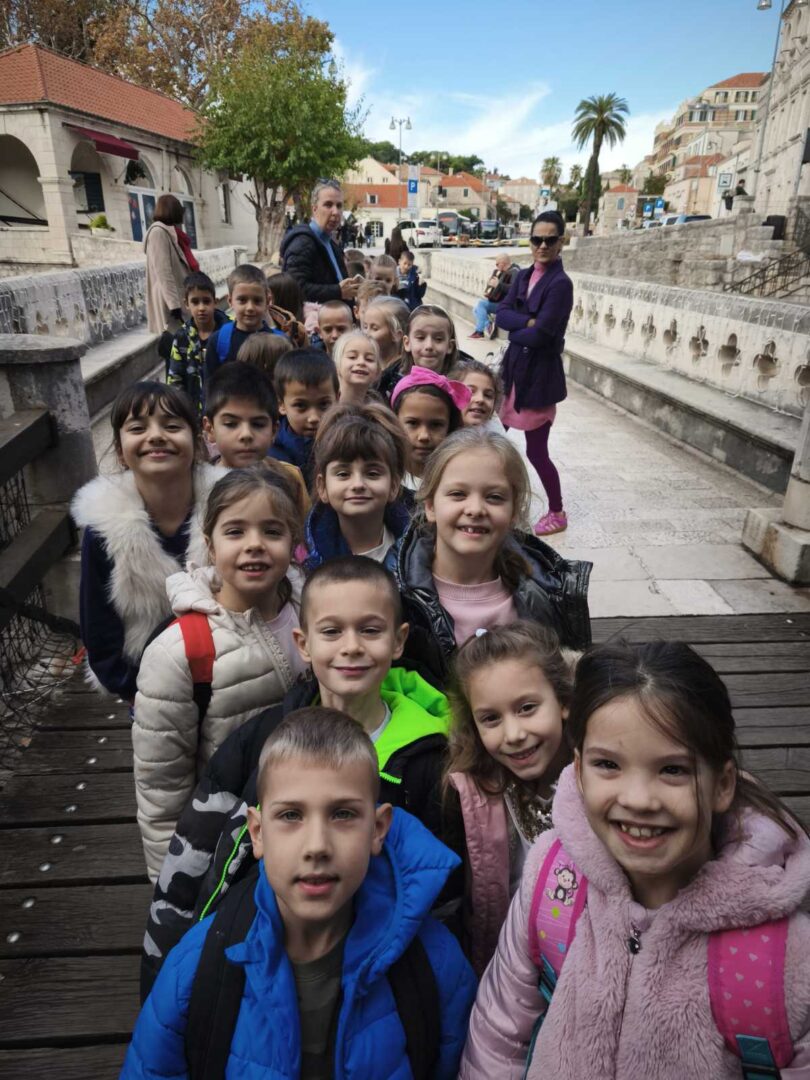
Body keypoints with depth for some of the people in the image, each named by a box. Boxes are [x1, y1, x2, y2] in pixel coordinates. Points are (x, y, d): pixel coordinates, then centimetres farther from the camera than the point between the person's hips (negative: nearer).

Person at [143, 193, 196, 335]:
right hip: (171, 300, -9)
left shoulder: (171, 233, 17)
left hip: (181, 298, 9)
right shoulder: (158, 232, -10)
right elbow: (163, 272, -18)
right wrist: (174, 304, -23)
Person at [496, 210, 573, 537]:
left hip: (540, 373, -7)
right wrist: (528, 322, -19)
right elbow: (501, 313, -2)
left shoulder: (560, 283, -14)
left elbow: (539, 335, -21)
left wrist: (515, 331, -3)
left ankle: (557, 513, 20)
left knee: (536, 450, 0)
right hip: (514, 367, 8)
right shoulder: (522, 276, 9)